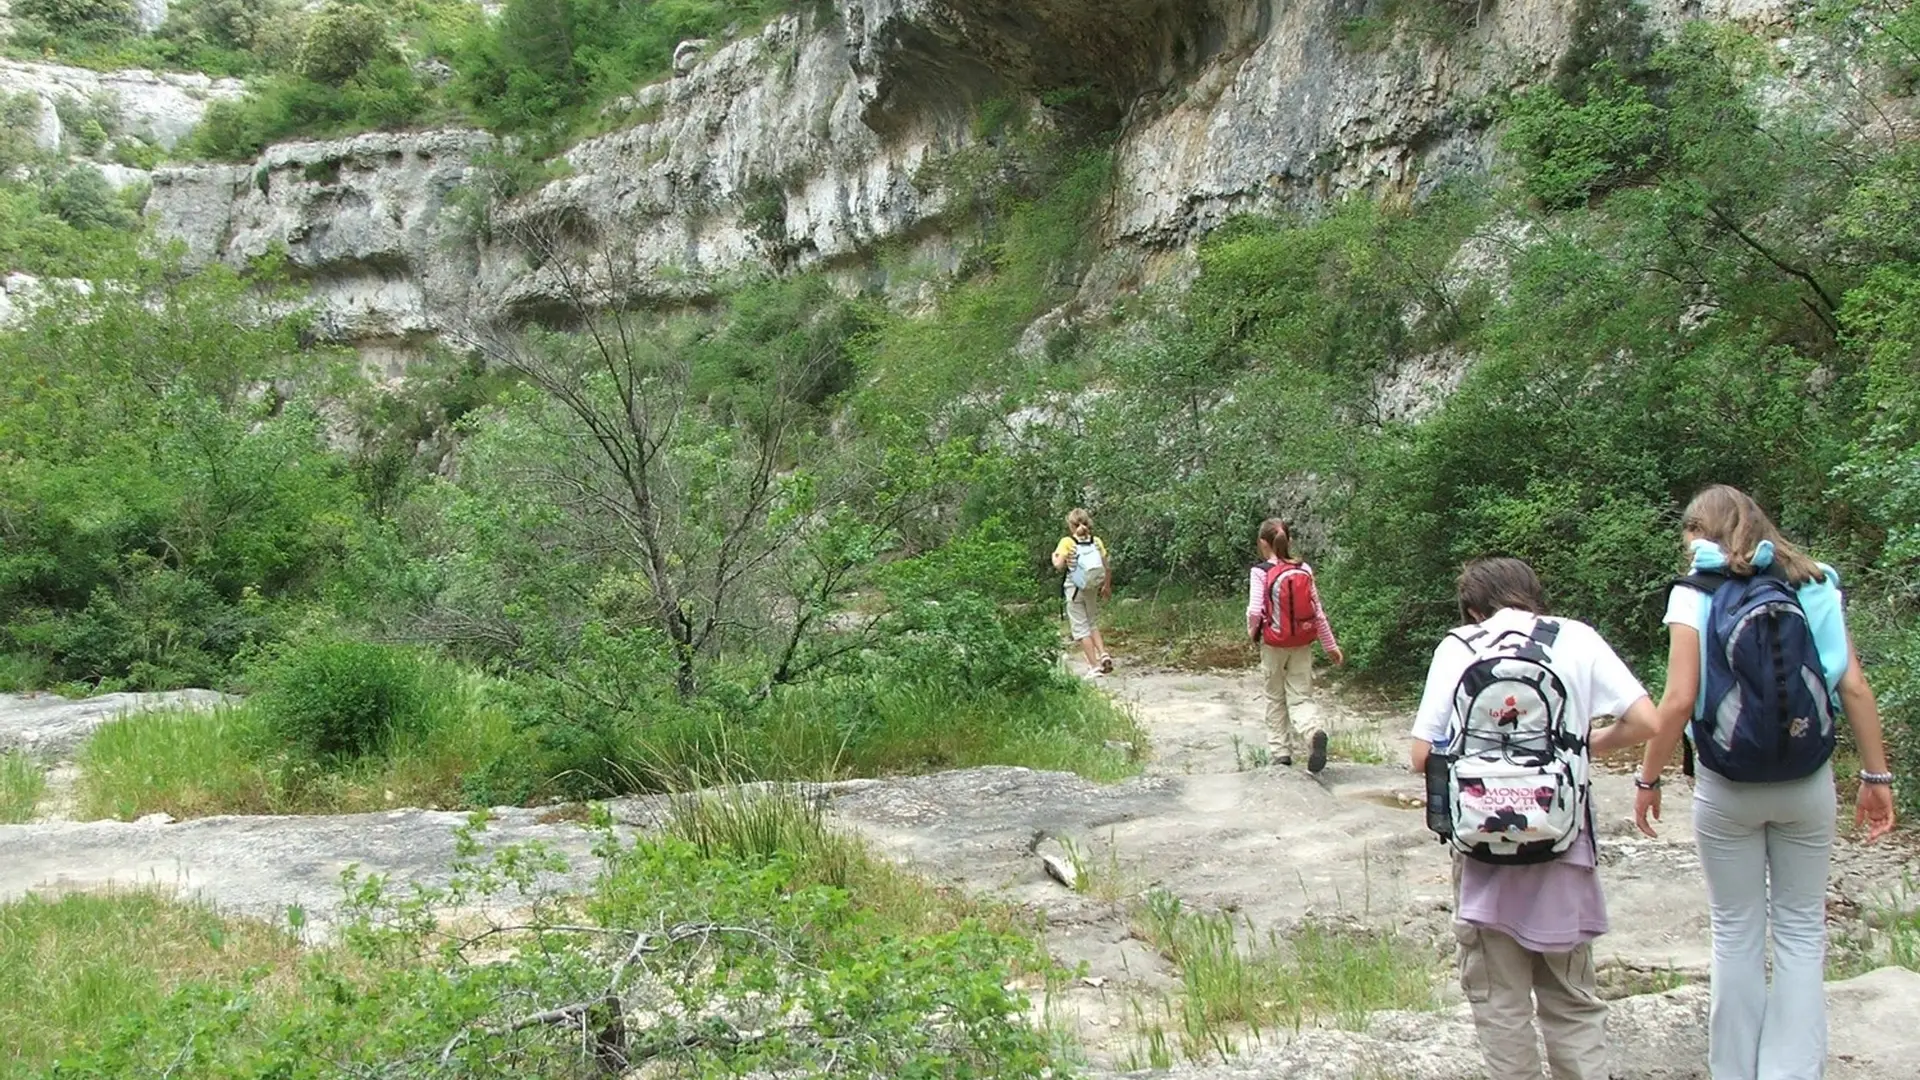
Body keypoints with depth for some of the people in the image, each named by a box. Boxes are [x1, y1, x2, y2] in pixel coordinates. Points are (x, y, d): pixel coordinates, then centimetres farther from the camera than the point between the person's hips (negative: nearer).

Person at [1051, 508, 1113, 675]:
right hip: (1092, 589, 4)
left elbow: (1059, 565, -19)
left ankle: (1095, 666, -1)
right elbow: (1107, 566, 2)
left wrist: (1054, 555, 2)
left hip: (1074, 589, -4)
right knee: (1093, 623, 23)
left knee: (1080, 627, 4)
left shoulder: (1067, 542, -11)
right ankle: (1103, 653, 2)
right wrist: (1107, 586, 15)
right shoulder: (1096, 541, 0)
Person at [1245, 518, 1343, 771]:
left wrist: (1252, 630, 1)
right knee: (1300, 697, 5)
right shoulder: (1304, 570, 0)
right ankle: (1314, 732, -25)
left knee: (1275, 698, 15)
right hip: (1302, 645, 2)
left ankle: (1281, 753, 18)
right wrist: (1330, 645, 9)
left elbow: (1255, 610, -20)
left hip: (1274, 645, -2)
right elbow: (1318, 611, 1)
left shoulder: (1260, 572, -11)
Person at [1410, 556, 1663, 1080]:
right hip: (1561, 848, 1)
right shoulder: (1576, 639, 1)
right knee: (1572, 1002, 15)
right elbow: (1645, 723, -4)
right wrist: (1588, 743, 14)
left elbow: (1422, 757, -3)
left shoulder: (1456, 648, -1)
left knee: (1500, 1004, 12)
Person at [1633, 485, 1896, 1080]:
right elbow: (1855, 688, -1)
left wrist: (1647, 779, -5)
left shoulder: (1695, 592, -6)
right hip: (1808, 784, 2)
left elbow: (1680, 700, -14)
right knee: (1801, 930, 12)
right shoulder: (1815, 585, 4)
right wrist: (1876, 775, 6)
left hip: (1727, 787, -2)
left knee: (1737, 933, 10)